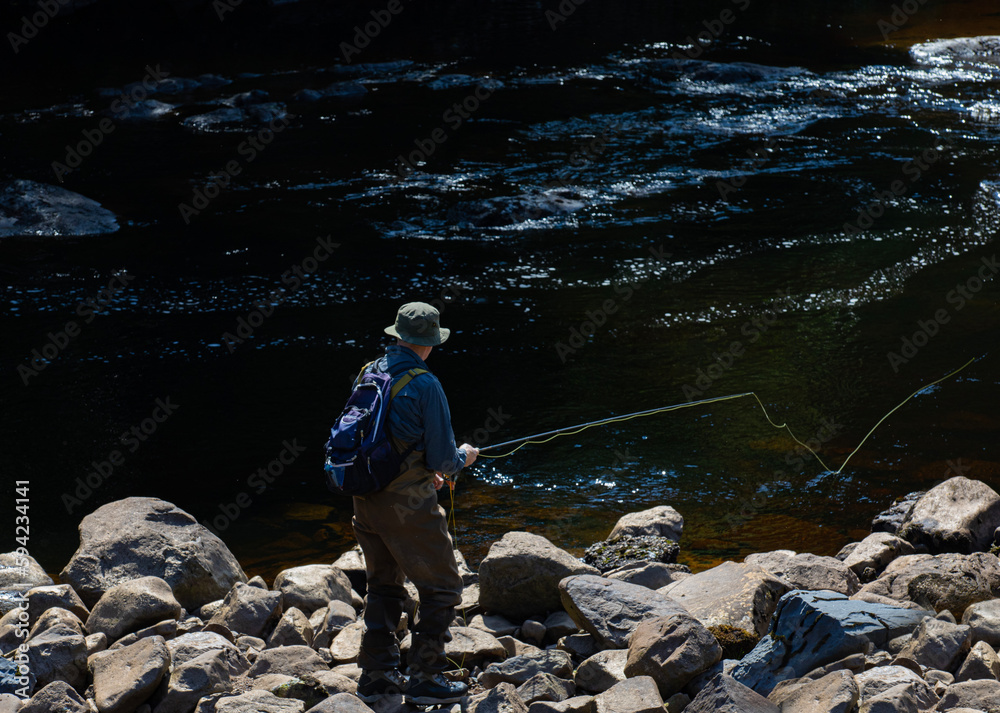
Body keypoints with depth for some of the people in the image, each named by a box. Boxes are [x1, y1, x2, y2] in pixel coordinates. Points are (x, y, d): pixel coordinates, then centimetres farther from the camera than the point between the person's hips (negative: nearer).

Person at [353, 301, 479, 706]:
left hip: (366, 500, 7)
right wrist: (463, 458, 9)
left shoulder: (369, 374, 5)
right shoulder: (423, 384, -16)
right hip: (408, 505, -7)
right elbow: (442, 458, -15)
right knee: (441, 588, 6)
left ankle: (376, 675, 22)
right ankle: (425, 678, 7)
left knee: (383, 585, 19)